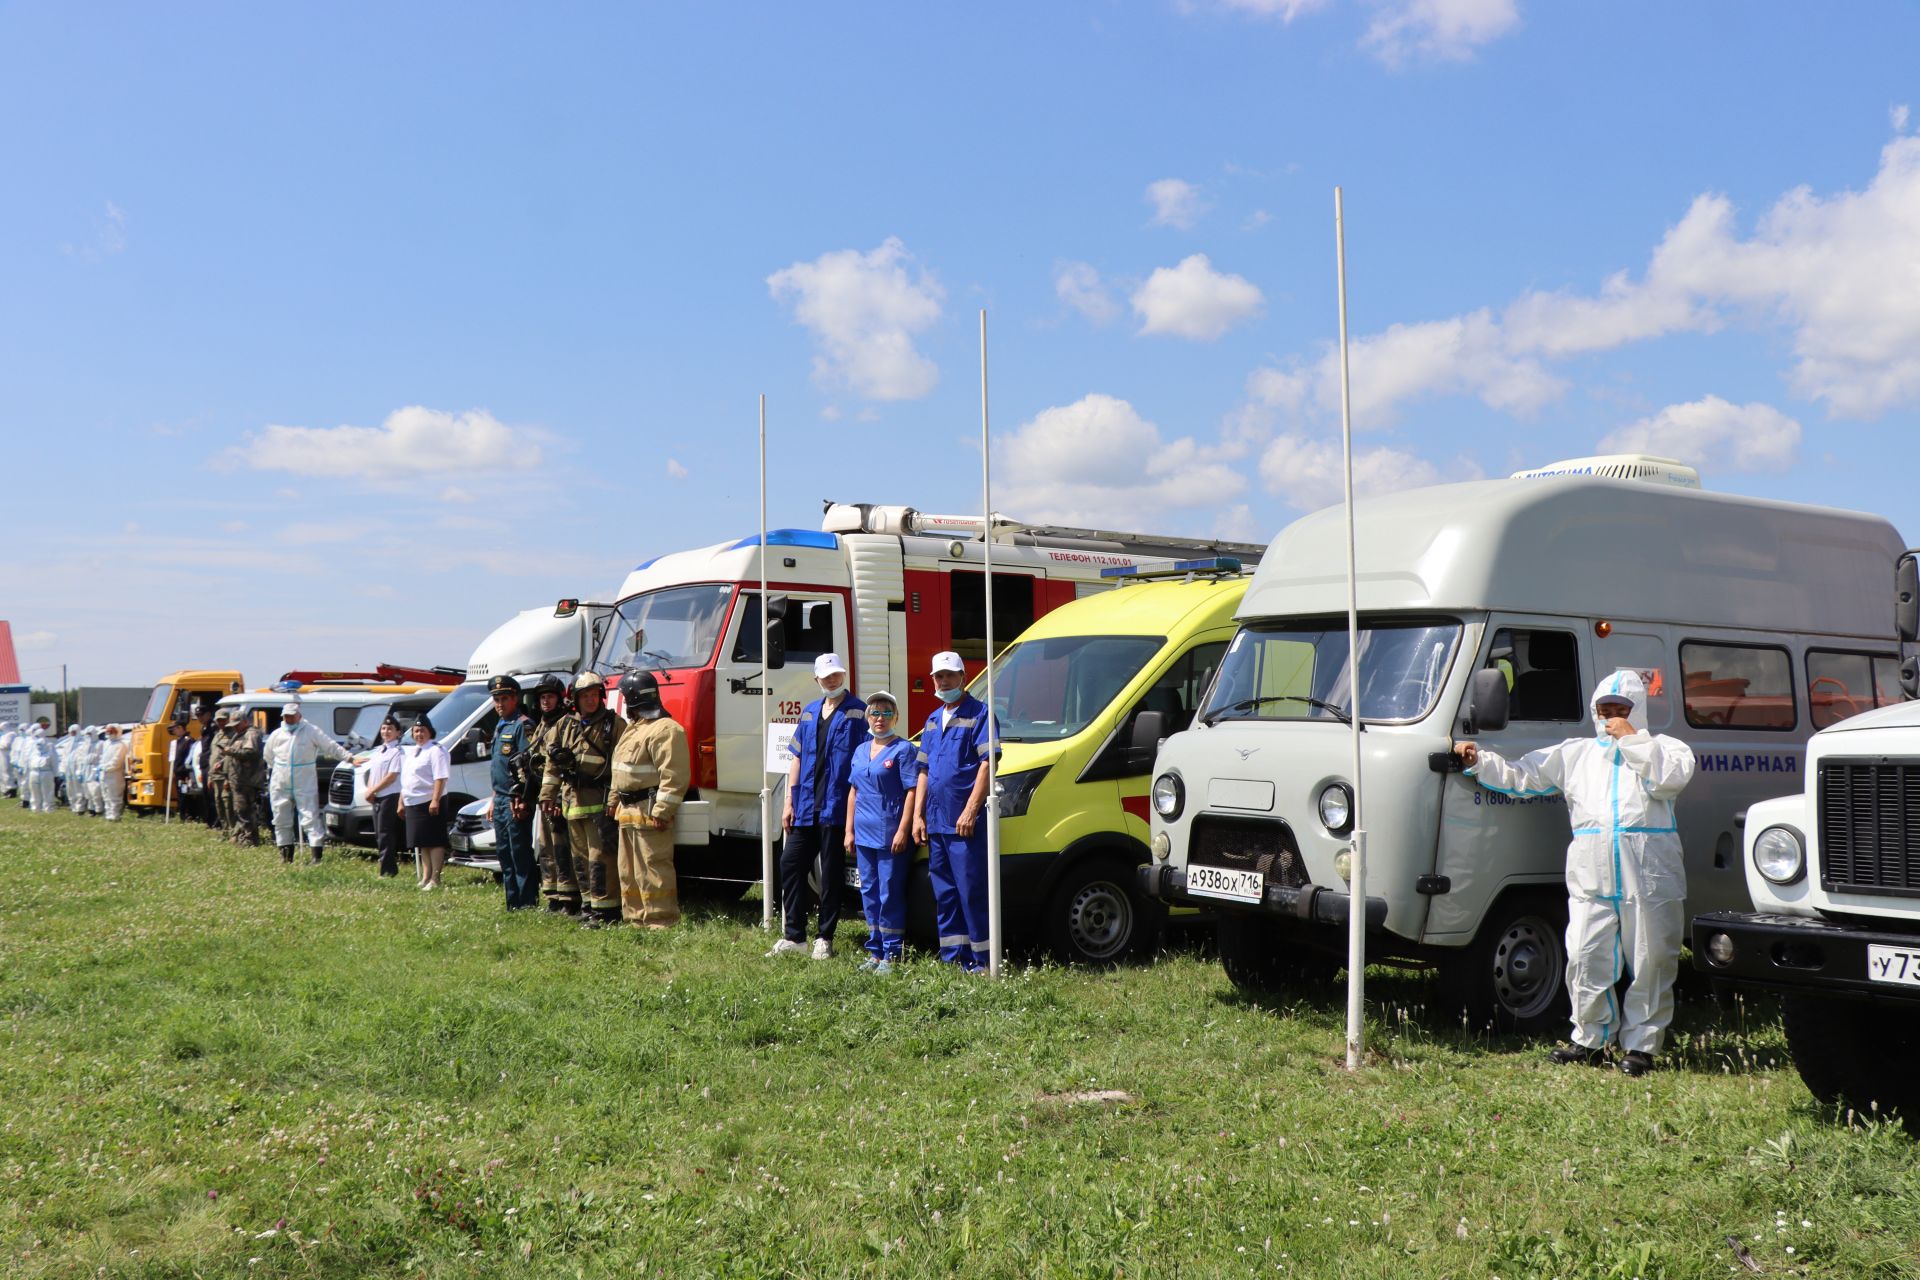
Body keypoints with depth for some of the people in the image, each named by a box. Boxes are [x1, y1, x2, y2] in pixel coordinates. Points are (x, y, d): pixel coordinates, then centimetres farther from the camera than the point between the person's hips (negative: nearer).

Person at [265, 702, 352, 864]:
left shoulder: (311, 732, -1)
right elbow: (269, 757, 24)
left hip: (305, 785, -4)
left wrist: (349, 758, -12)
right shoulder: (276, 735, 10)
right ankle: (286, 855, 24)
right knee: (281, 820, 11)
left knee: (310, 818, -11)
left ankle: (317, 855, -14)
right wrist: (272, 774, 18)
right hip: (280, 786, 4)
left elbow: (331, 747, -3)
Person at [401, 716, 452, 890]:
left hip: (429, 803, -9)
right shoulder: (411, 752, 19)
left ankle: (435, 879, -5)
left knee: (434, 842, -6)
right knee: (422, 843, 12)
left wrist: (435, 800, -26)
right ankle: (425, 877, 19)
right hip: (413, 804, 9)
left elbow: (440, 778, -18)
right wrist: (401, 802, 21)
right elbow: (405, 780, 25)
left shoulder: (436, 750, -8)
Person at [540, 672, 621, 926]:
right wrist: (548, 795, 10)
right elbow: (552, 764, 16)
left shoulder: (613, 725, -3)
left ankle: (605, 907, -5)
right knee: (580, 856, 12)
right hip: (572, 802, 6)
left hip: (599, 802, -6)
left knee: (600, 856, -9)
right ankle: (590, 903, 22)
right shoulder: (565, 725, 12)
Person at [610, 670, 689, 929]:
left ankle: (661, 922, -7)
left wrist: (661, 811, -24)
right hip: (628, 811, 11)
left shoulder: (665, 729, -15)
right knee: (629, 871, 15)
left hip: (649, 813, -11)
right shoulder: (633, 728, 20)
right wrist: (615, 801, 20)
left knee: (653, 870, -10)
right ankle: (636, 919, 24)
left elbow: (674, 776, -21)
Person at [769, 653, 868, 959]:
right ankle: (794, 936, 16)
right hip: (805, 806, 6)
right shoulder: (809, 713, 15)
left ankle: (824, 938, 12)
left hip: (836, 807, -6)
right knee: (791, 864, 6)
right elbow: (796, 759, 16)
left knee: (831, 873, 2)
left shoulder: (858, 713, -3)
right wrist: (789, 801, 10)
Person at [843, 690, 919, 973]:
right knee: (869, 891, 11)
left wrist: (903, 831, -17)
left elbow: (911, 791, -11)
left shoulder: (904, 749, -5)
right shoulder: (860, 751, 16)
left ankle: (891, 953, 3)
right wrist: (849, 830, 14)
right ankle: (875, 952, 20)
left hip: (891, 834, -7)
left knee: (890, 894, -4)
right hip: (864, 834, 7)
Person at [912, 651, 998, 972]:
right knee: (944, 894, 11)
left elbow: (987, 764, -13)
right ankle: (952, 957, 18)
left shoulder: (978, 714, -5)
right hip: (936, 823, 8)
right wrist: (918, 816, 13)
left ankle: (981, 960, 0)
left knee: (972, 892, -6)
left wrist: (970, 811, -19)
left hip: (965, 823, -8)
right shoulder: (933, 720, 19)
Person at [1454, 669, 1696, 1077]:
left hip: (1650, 879, -2)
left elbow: (1673, 778, -12)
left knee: (1651, 966, 2)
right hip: (1591, 878, 3)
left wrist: (1632, 739, -9)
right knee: (1585, 961, 0)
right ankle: (1590, 1041, 14)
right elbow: (1520, 775, 17)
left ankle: (1641, 1046, 14)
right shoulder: (1575, 753, 19)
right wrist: (1478, 761, 4)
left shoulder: (1664, 748, 11)